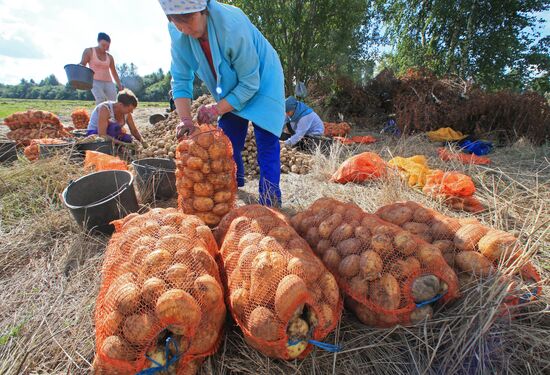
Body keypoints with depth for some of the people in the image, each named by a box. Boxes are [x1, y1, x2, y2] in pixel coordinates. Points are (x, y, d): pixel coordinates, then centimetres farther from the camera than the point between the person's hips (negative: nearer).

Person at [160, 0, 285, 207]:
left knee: (267, 145, -15)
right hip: (231, 91, 6)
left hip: (261, 82, -5)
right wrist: (185, 119, -22)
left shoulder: (233, 25, -34)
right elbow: (180, 80, -9)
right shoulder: (177, 32, -16)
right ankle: (235, 185, 33)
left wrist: (217, 109, -31)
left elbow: (250, 83, -27)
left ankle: (270, 204, -6)